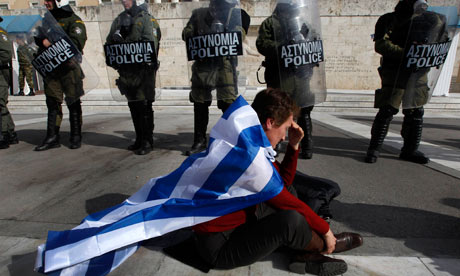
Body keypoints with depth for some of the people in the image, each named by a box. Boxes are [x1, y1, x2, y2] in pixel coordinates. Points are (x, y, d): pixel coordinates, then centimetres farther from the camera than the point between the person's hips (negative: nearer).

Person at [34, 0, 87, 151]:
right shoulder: (46, 19, 20)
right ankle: (52, 137, 12)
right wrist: (43, 41, -7)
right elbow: (38, 37, 16)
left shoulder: (73, 20, -3)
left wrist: (52, 43, -15)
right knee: (52, 103, 6)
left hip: (68, 66, -6)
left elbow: (76, 42, -16)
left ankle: (76, 136, 11)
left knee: (73, 102, 1)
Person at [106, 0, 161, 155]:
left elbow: (151, 42, -9)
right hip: (126, 69, 6)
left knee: (144, 106, -7)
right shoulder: (118, 20, 19)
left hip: (143, 68, -6)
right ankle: (139, 139, 19)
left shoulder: (145, 18, 2)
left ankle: (147, 142, 0)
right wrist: (114, 37, -2)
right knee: (133, 105, 9)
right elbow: (109, 41, 20)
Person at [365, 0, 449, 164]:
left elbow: (441, 41, 24)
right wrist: (404, 53, -24)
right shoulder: (389, 20, -1)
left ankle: (410, 150, 20)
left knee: (416, 112, 8)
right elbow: (381, 44, -15)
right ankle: (374, 149, 1)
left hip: (419, 73, 6)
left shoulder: (433, 20, 17)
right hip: (395, 72, -6)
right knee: (387, 110, -10)